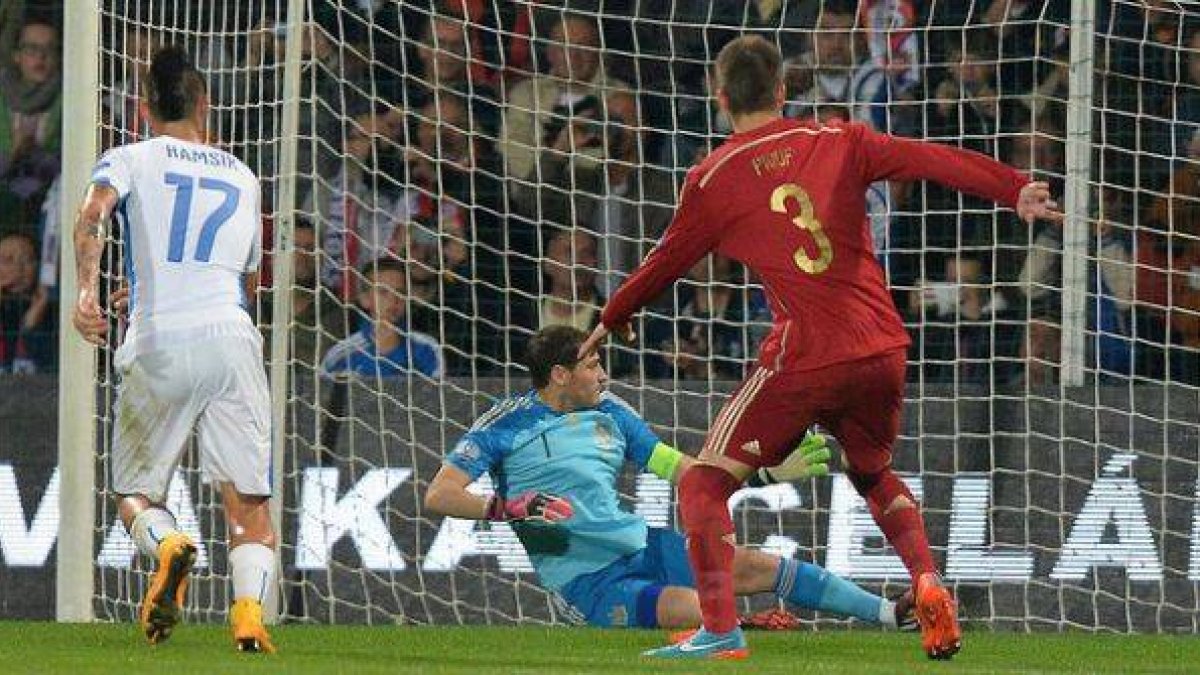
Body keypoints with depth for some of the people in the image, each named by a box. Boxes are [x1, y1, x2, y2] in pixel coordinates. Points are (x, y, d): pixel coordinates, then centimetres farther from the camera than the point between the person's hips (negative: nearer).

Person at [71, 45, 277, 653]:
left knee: (134, 493, 11)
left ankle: (166, 546, -22)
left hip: (157, 346, -2)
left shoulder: (128, 160, 12)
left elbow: (93, 212, -10)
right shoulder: (242, 177, 24)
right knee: (248, 501, -1)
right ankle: (249, 606, -26)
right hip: (232, 335, 2)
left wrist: (87, 290, -21)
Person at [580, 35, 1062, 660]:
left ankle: (720, 632, -12)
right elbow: (929, 159, -1)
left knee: (704, 485, 5)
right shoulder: (839, 143, 11)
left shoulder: (712, 179, 5)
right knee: (873, 474, 30)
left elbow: (666, 263, 16)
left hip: (802, 359, -4)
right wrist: (1013, 189, -10)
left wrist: (613, 319, 33)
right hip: (883, 351, 4)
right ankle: (927, 582, 6)